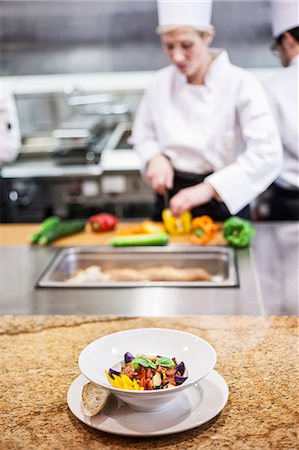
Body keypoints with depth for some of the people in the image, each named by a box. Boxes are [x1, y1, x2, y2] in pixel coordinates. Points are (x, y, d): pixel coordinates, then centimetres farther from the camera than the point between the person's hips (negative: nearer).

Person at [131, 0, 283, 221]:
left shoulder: (241, 84, -15)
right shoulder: (161, 82, -2)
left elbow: (268, 155, -23)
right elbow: (143, 135, 11)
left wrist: (208, 188, -31)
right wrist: (156, 157, -11)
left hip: (224, 204, -3)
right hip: (172, 199, 3)